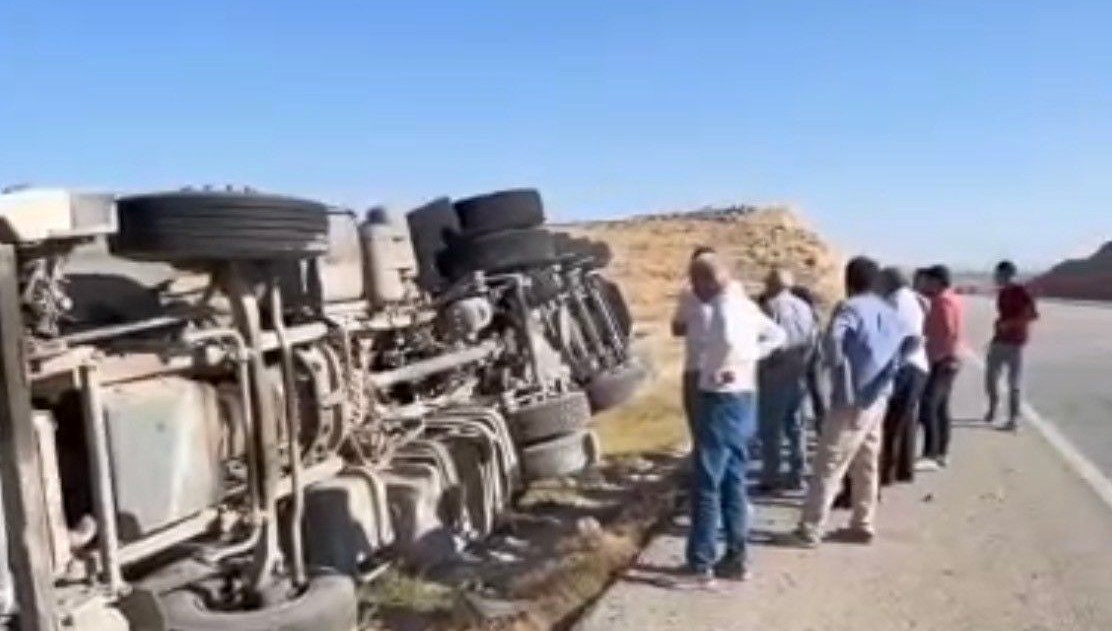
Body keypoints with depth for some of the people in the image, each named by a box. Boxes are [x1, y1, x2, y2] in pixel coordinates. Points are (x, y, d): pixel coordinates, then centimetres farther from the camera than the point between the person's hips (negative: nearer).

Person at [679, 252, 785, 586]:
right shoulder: (743, 304, 11)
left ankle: (701, 563, 6)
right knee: (733, 482, 15)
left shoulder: (725, 307, -18)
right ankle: (736, 558, 22)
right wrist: (753, 355, 10)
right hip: (744, 400, 9)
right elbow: (777, 335, 23)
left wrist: (730, 365, -21)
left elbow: (731, 340, -39)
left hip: (722, 401, -9)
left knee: (706, 485, -1)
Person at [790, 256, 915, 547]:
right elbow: (909, 341, 12)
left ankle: (810, 530, -2)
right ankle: (863, 525, 23)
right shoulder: (887, 311, 11)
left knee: (829, 465, -4)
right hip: (878, 397, 8)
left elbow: (833, 339, -31)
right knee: (867, 464, 16)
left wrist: (839, 369, -18)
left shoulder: (849, 308, -12)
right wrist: (888, 372, 7)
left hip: (852, 399, -7)